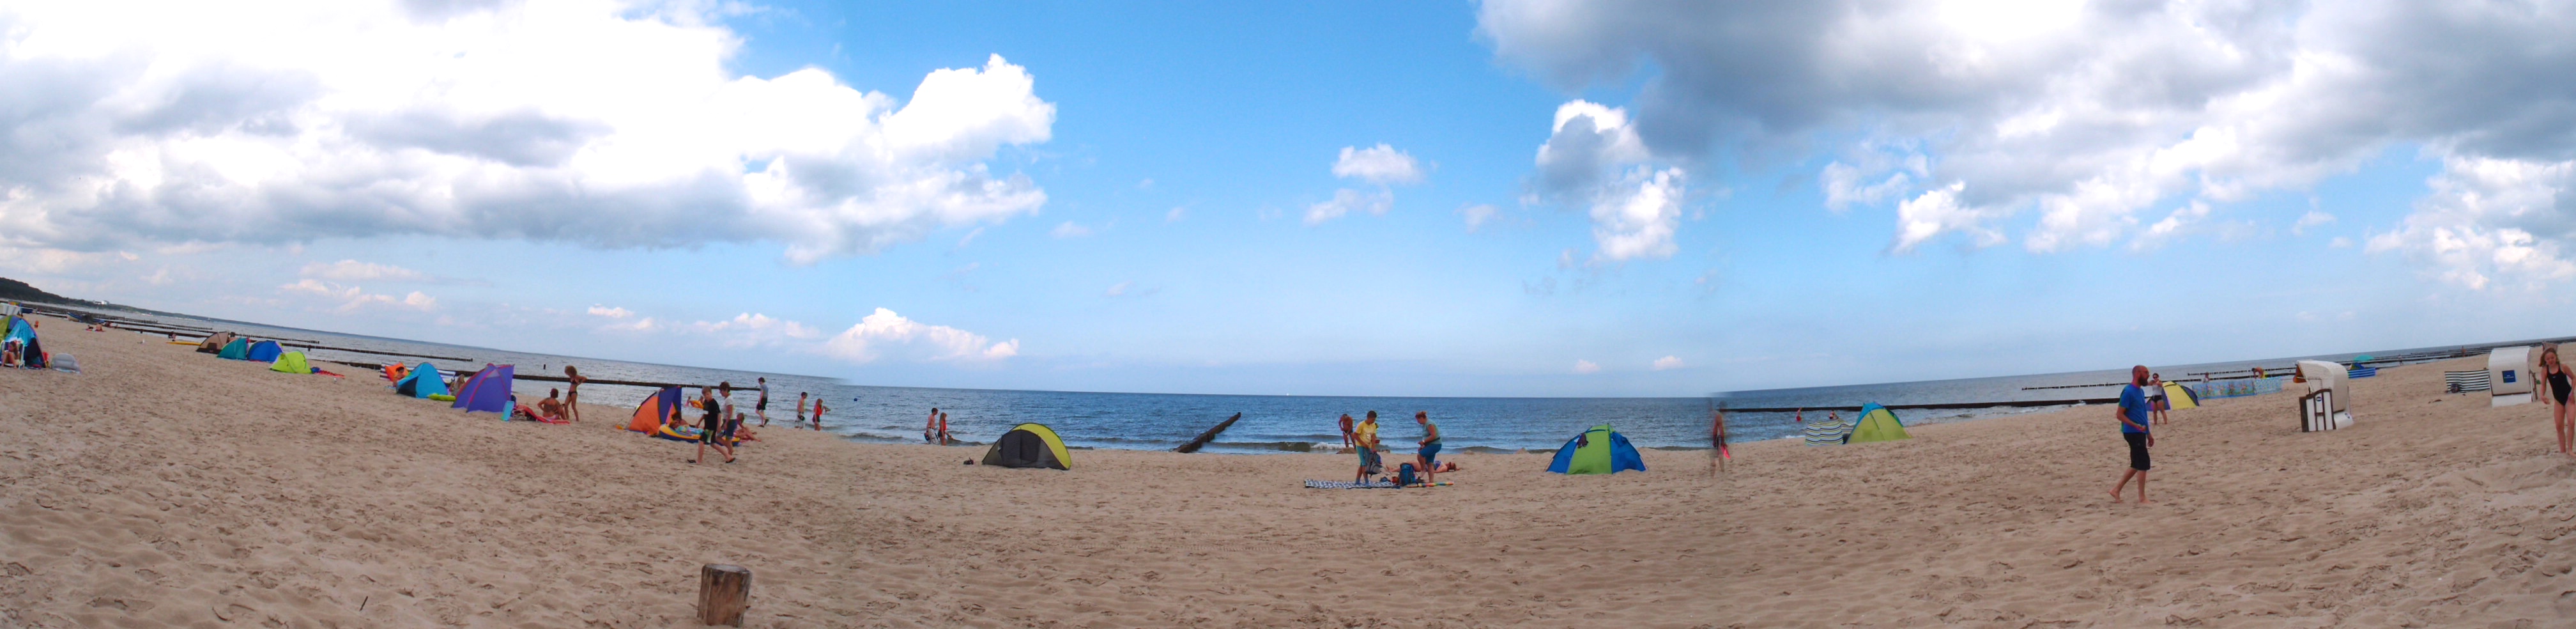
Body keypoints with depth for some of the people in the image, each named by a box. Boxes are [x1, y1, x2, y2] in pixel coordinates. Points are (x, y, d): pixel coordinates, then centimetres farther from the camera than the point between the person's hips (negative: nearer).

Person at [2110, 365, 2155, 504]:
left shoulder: (2141, 391, 15)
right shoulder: (2128, 392, -14)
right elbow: (2119, 414, -16)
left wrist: (2149, 433, 22)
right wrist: (2136, 426, -26)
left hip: (2140, 433, 9)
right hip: (2133, 433, -9)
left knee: (2136, 465, 12)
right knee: (2143, 464, -7)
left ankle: (2116, 490, 19)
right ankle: (2142, 498, 0)